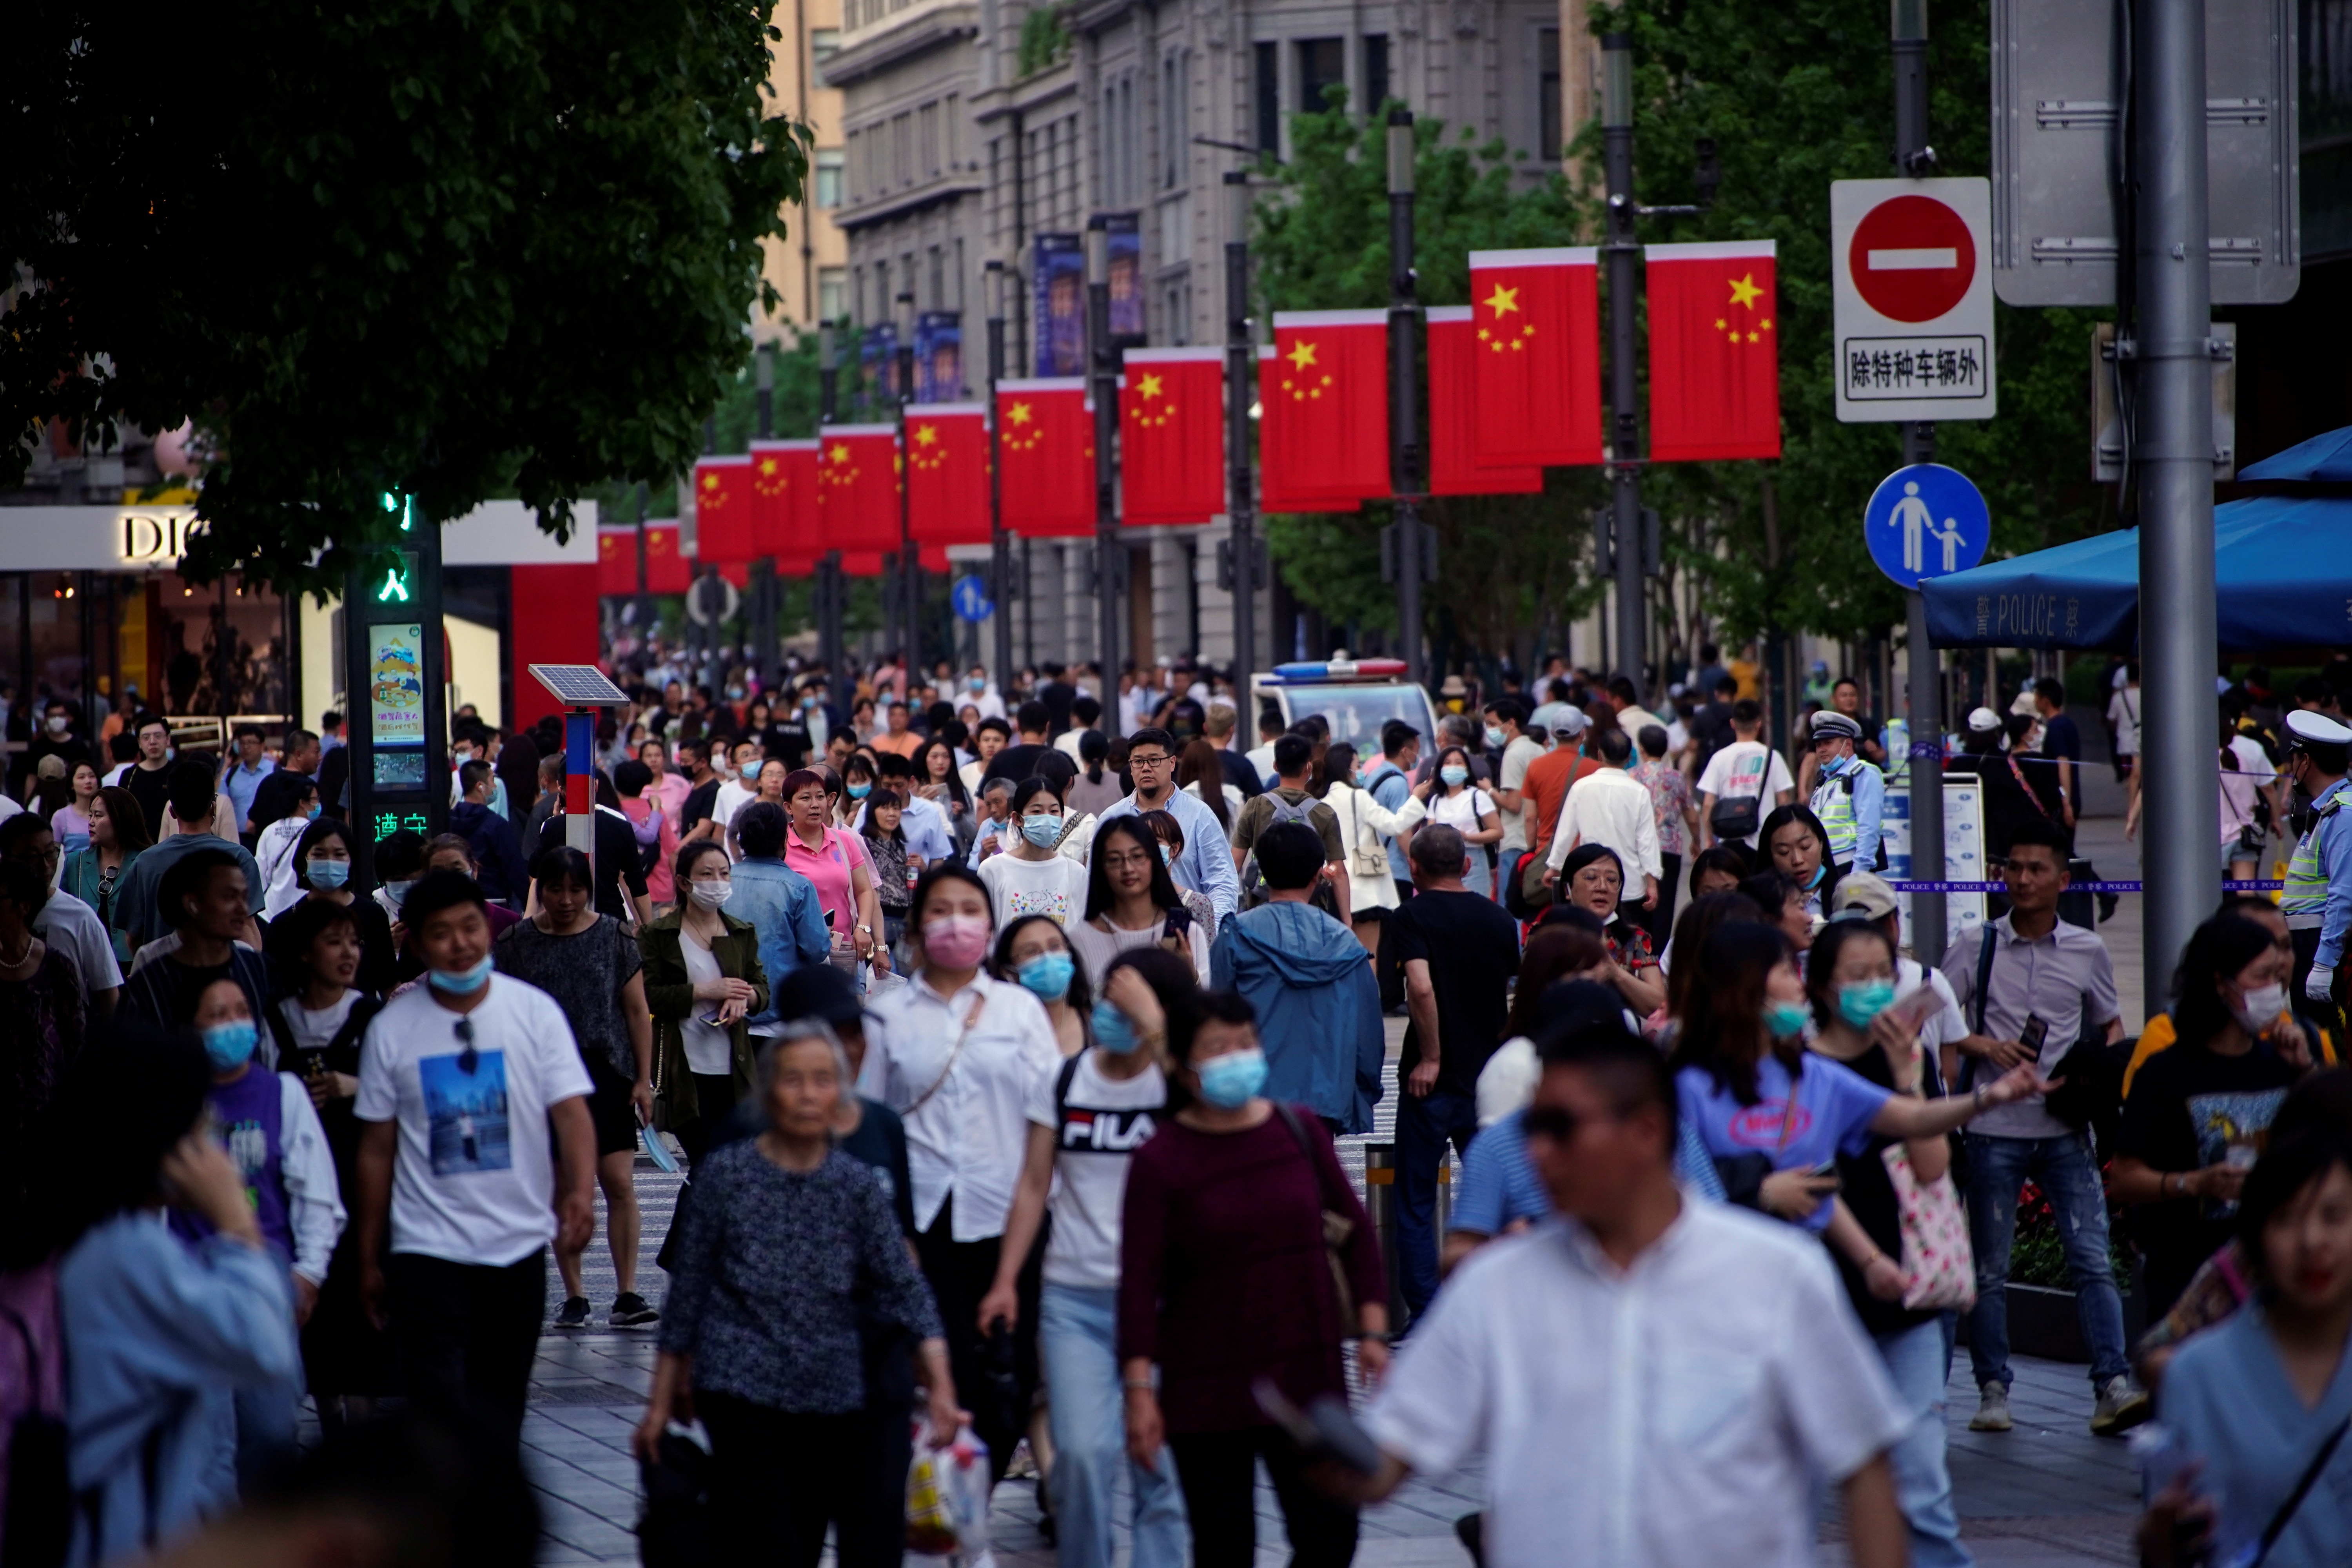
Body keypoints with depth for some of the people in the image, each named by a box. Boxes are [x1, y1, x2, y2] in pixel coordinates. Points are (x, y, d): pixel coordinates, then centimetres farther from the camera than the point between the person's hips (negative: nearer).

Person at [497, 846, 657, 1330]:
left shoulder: (613, 937, 4)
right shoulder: (518, 942, 4)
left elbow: (636, 1010, 7)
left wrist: (644, 1078, 3)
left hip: (607, 1075, 0)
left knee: (620, 1182, -8)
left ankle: (627, 1294, -6)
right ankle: (574, 1296, 9)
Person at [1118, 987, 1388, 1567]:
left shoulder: (1300, 1129, 4)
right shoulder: (1161, 1161, -7)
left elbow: (1355, 1228, 12)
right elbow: (1140, 1284, -10)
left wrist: (1372, 1329, 5)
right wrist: (1139, 1390, -16)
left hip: (1309, 1375, 3)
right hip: (1206, 1390, -3)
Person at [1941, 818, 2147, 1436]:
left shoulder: (2087, 951, 7)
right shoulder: (1977, 946, 2)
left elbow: (2111, 1024, 19)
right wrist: (1981, 1046, -15)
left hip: (2065, 1129, 1)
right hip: (1995, 1129, -1)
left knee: (2092, 1258, -7)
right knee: (1989, 1268, 4)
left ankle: (2113, 1386, -10)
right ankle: (1993, 1390, 12)